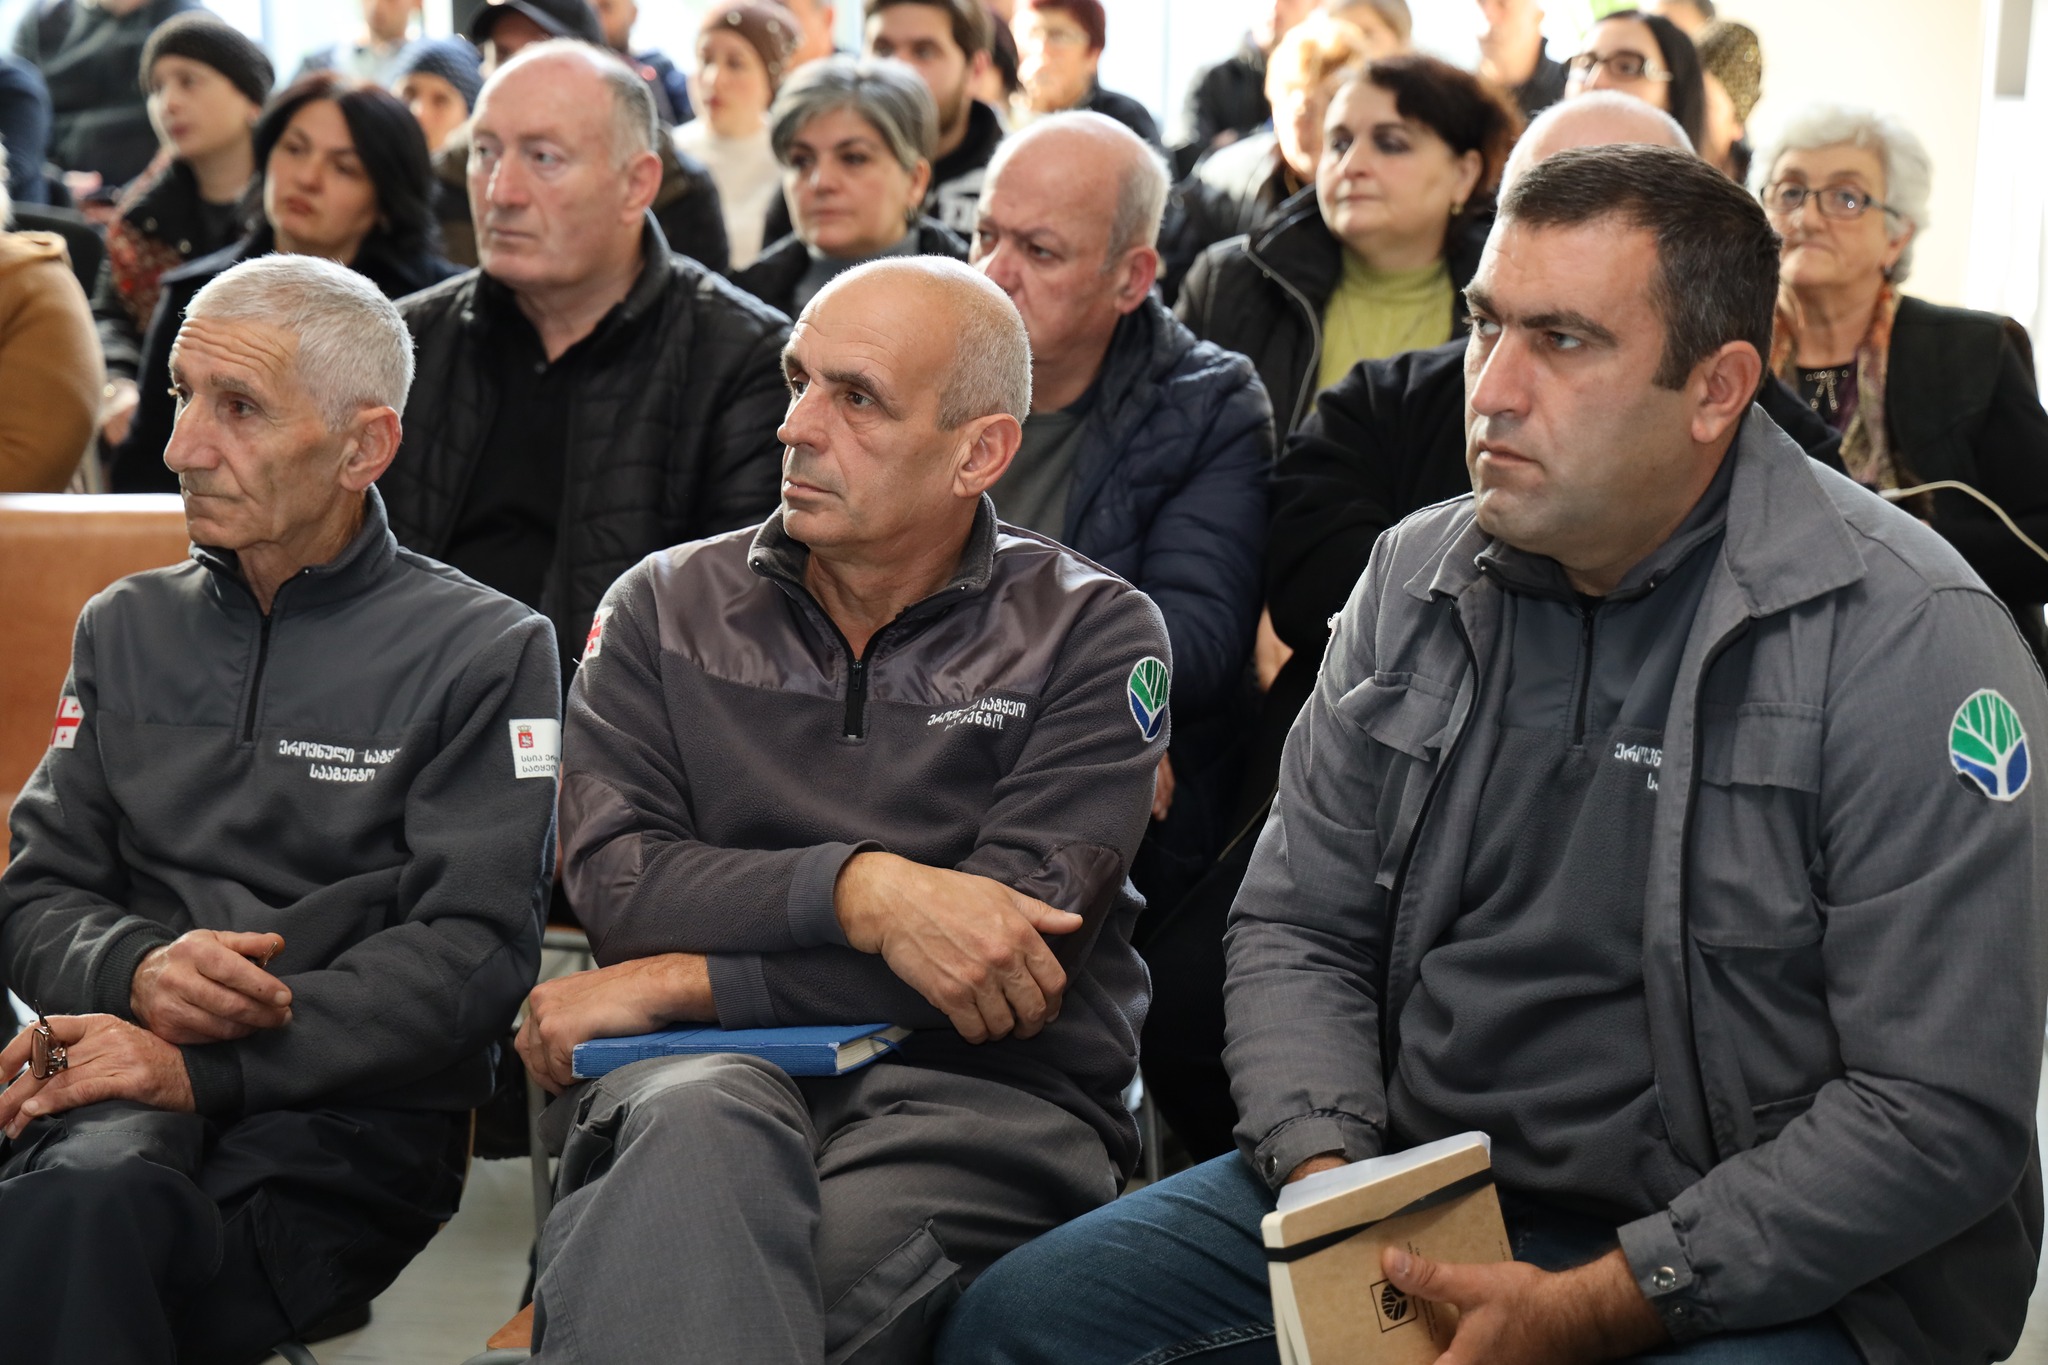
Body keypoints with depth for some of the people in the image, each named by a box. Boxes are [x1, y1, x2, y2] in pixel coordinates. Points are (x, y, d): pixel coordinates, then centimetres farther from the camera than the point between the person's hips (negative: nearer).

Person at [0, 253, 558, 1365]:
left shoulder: (487, 650, 5)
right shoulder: (126, 629, 21)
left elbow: (472, 953, -6)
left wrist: (203, 1068, -16)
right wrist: (134, 970, -7)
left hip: (354, 1116, -3)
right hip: (135, 1090, 4)